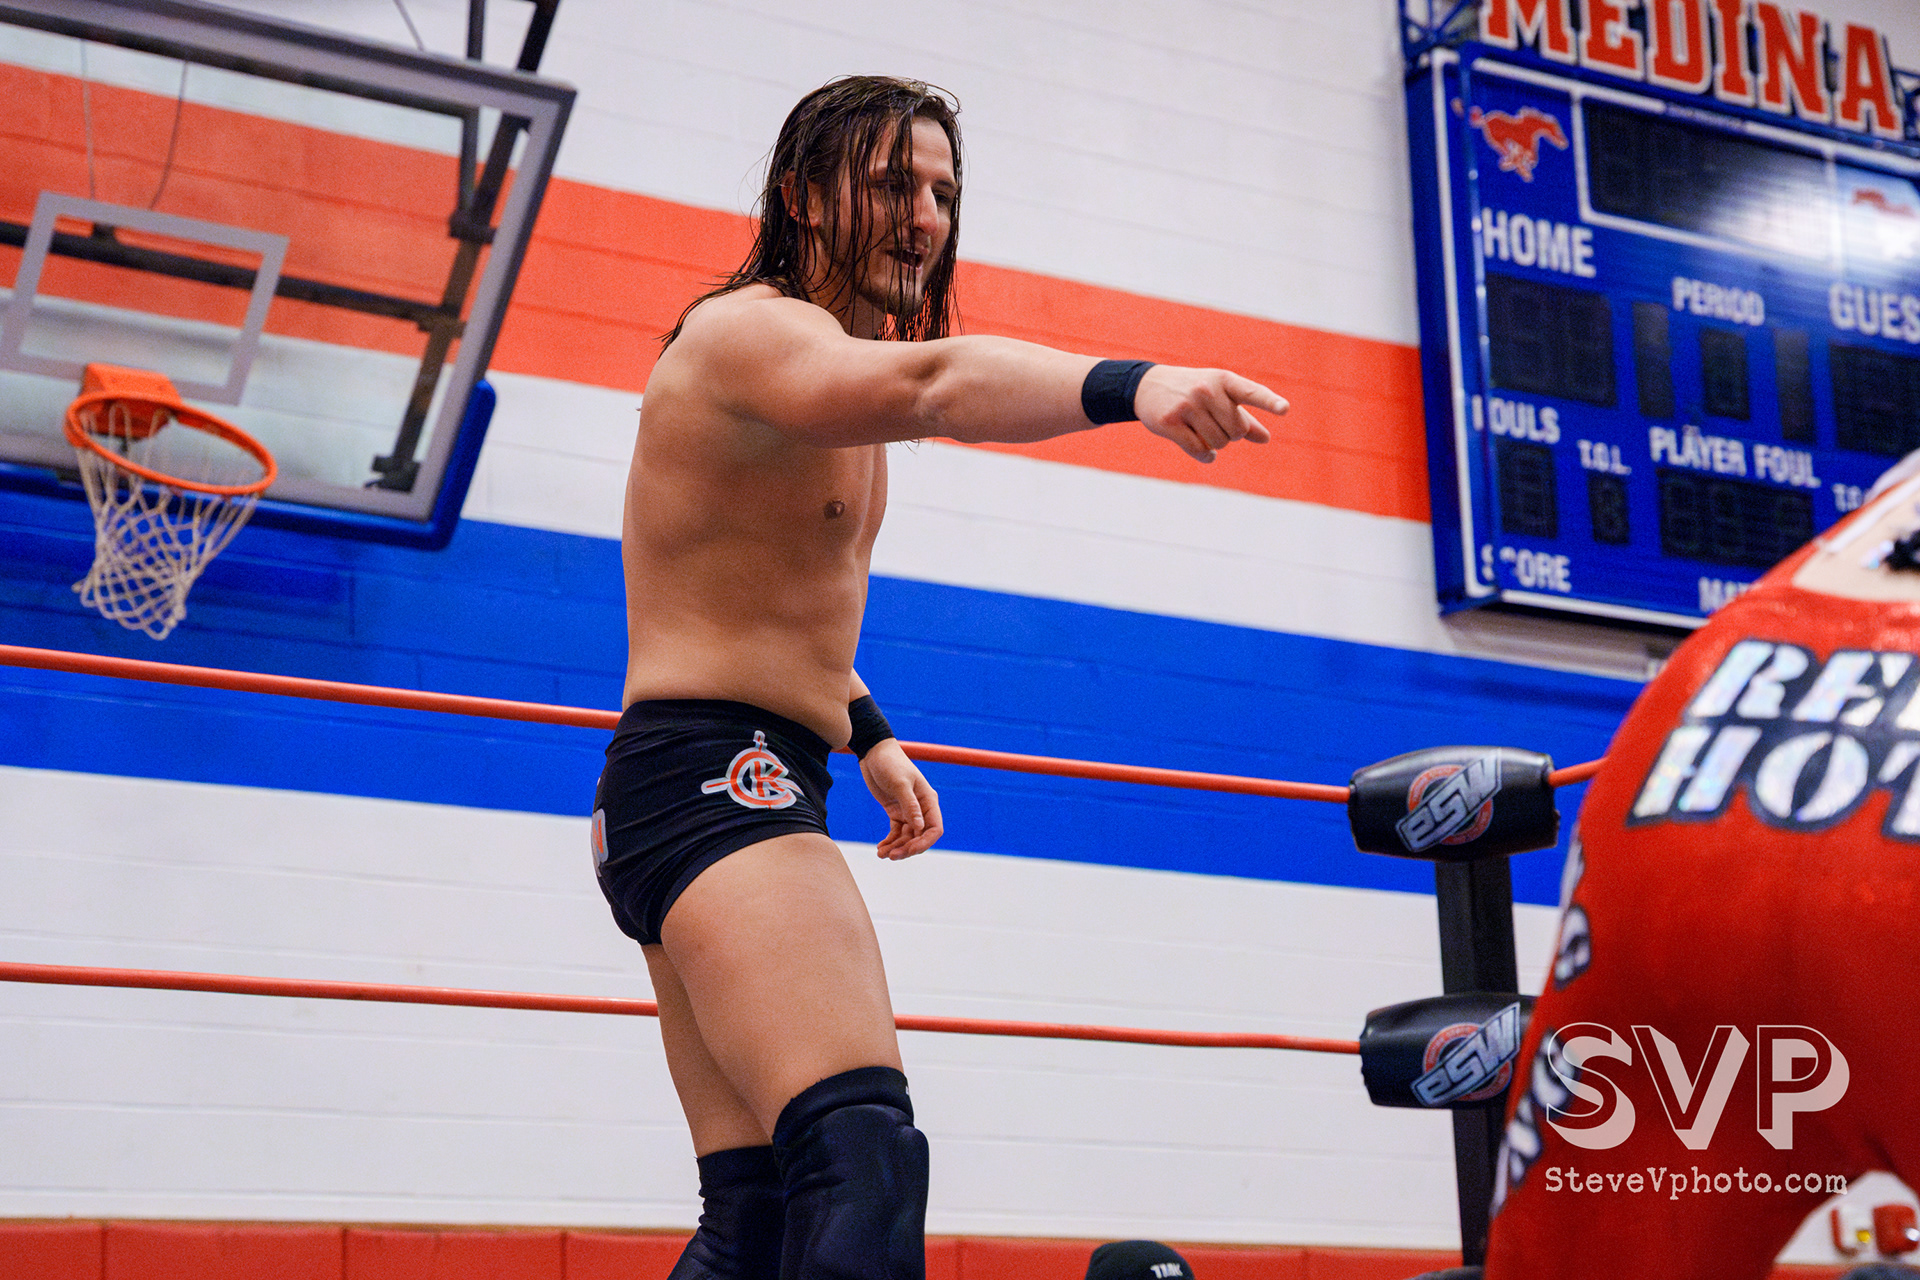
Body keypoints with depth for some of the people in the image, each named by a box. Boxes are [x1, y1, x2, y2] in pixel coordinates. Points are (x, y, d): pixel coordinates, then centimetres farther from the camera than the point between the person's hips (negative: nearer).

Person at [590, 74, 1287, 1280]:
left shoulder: (831, 361, 21)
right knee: (862, 1151, -30)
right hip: (711, 773, -11)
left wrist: (867, 733, 28)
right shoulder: (752, 331, -12)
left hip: (750, 786, 11)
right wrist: (1129, 385, -51)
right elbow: (935, 382, -35)